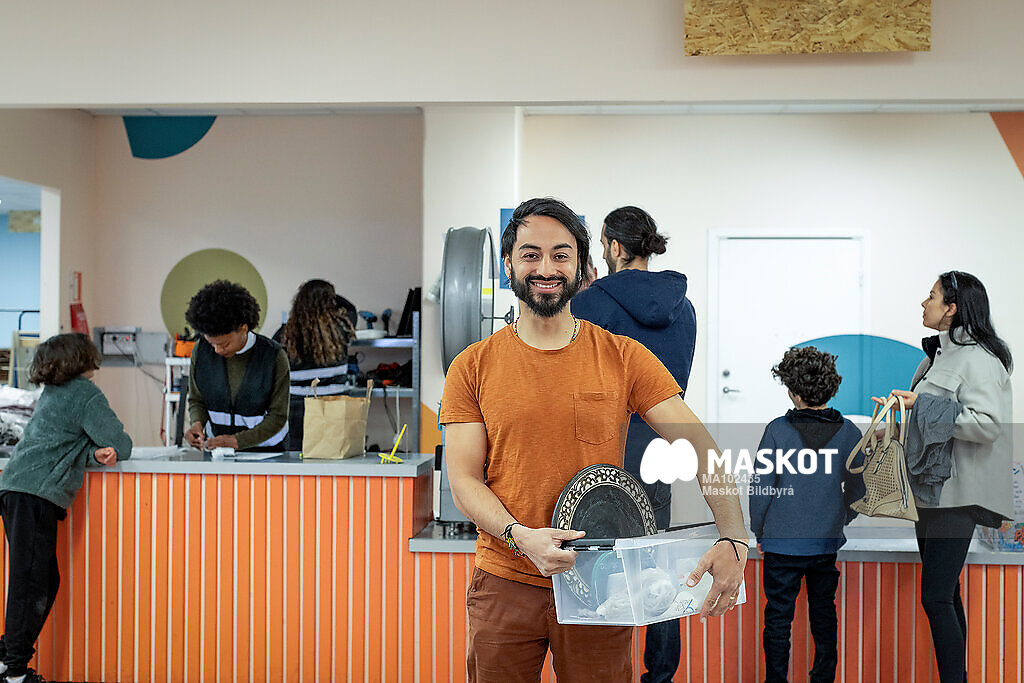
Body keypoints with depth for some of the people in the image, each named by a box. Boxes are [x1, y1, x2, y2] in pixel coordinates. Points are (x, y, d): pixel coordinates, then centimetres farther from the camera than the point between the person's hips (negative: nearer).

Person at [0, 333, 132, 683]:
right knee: (32, 583, -7)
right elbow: (123, 446, -3)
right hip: (36, 493, -9)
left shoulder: (52, 392, 23)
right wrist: (115, 443, 20)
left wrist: (96, 451, -3)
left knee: (46, 580, 13)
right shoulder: (86, 394, -2)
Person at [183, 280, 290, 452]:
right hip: (216, 449, 3)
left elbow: (278, 417, -9)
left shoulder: (275, 357, -12)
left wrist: (237, 441, -21)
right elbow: (196, 401, 10)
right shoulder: (201, 351, -2)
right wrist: (197, 423, -12)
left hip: (265, 450, -3)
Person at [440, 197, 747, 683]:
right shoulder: (472, 368, 1)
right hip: (504, 587, 1)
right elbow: (464, 481, -3)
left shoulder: (623, 357, -1)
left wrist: (733, 539, -22)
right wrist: (522, 536, -21)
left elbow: (701, 448, -6)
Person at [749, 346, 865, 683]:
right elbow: (857, 491, 4)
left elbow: (761, 487, -8)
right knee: (824, 613, 17)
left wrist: (759, 531, 5)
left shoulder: (777, 430, -12)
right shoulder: (849, 432, -4)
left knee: (778, 618, 7)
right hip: (828, 542, 3)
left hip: (782, 542, -3)